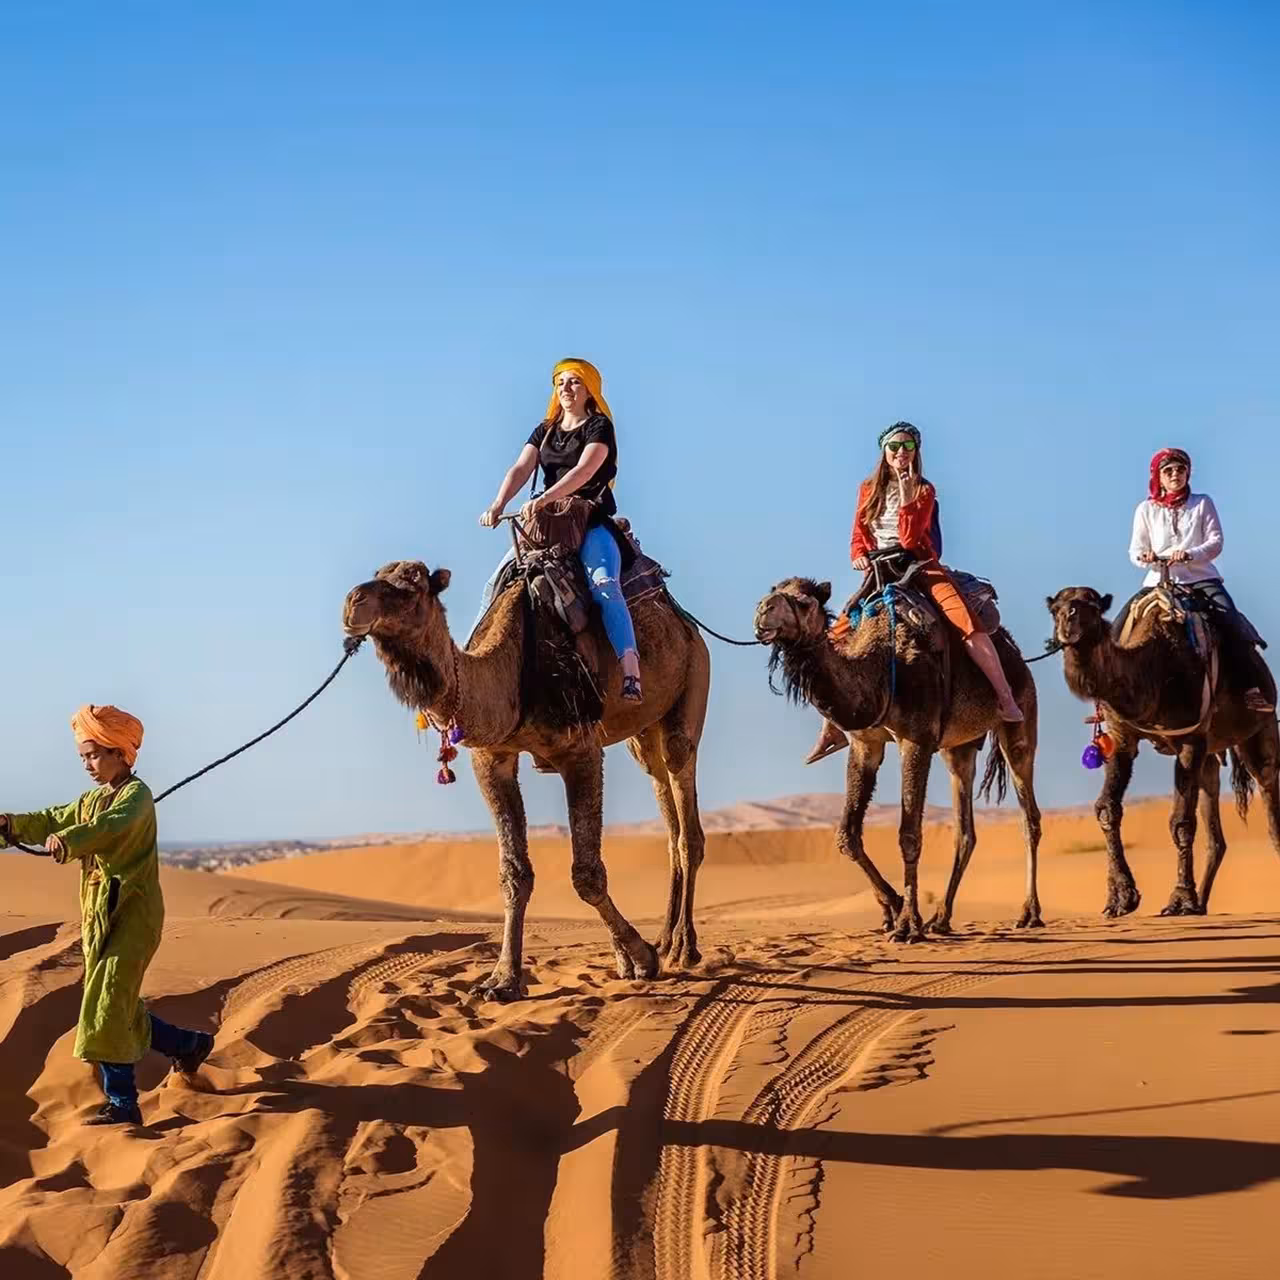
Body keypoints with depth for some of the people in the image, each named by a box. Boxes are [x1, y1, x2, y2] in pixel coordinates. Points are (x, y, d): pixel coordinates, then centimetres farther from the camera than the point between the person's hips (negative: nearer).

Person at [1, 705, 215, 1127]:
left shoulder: (136, 795, -10)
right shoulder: (93, 800, 19)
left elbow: (114, 825, -32)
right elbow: (53, 821, 9)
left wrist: (68, 839, -51)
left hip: (132, 917, -9)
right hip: (99, 918, 9)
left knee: (109, 1006, -15)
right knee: (114, 1007, 13)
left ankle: (122, 1105, -14)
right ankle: (189, 1044, 31)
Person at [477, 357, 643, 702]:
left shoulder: (599, 426, 0)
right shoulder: (545, 430, 18)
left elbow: (584, 471, -15)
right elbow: (520, 469, 4)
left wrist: (544, 499, -29)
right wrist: (498, 504, -15)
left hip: (593, 521, -6)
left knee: (604, 585, -30)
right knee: (498, 583, -4)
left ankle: (631, 674, -41)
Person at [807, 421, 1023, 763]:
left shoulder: (924, 491, -1)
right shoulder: (869, 490, 10)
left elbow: (910, 539, -14)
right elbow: (859, 536, 12)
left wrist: (907, 493, -21)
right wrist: (859, 555, -10)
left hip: (919, 566, -3)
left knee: (967, 622, -29)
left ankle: (1006, 699, -28)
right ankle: (832, 728, 4)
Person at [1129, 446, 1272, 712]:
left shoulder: (1203, 503, 9)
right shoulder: (1146, 509, 9)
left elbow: (1215, 542, 0)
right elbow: (1135, 550, 7)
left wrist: (1190, 554, -19)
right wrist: (1144, 557, -18)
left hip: (1201, 577, -1)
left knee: (1232, 623, -24)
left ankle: (1251, 687, -25)